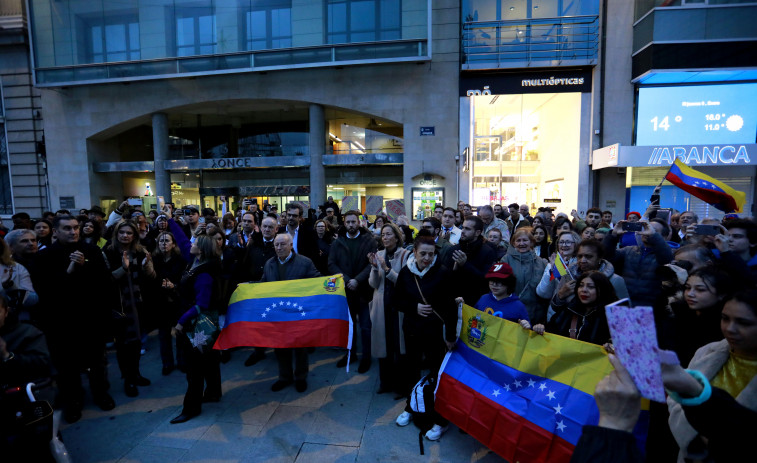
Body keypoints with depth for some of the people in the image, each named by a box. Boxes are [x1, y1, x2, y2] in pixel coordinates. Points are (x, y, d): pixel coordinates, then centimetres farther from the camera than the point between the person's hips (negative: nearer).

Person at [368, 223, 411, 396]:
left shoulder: (405, 255, -6)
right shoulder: (379, 255, 6)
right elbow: (373, 284, 1)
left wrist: (387, 269, -21)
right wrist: (374, 267, -15)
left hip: (399, 306, -3)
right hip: (381, 306, 4)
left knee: (399, 344, 2)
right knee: (383, 343, 9)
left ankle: (401, 384, 19)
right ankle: (386, 382, 27)